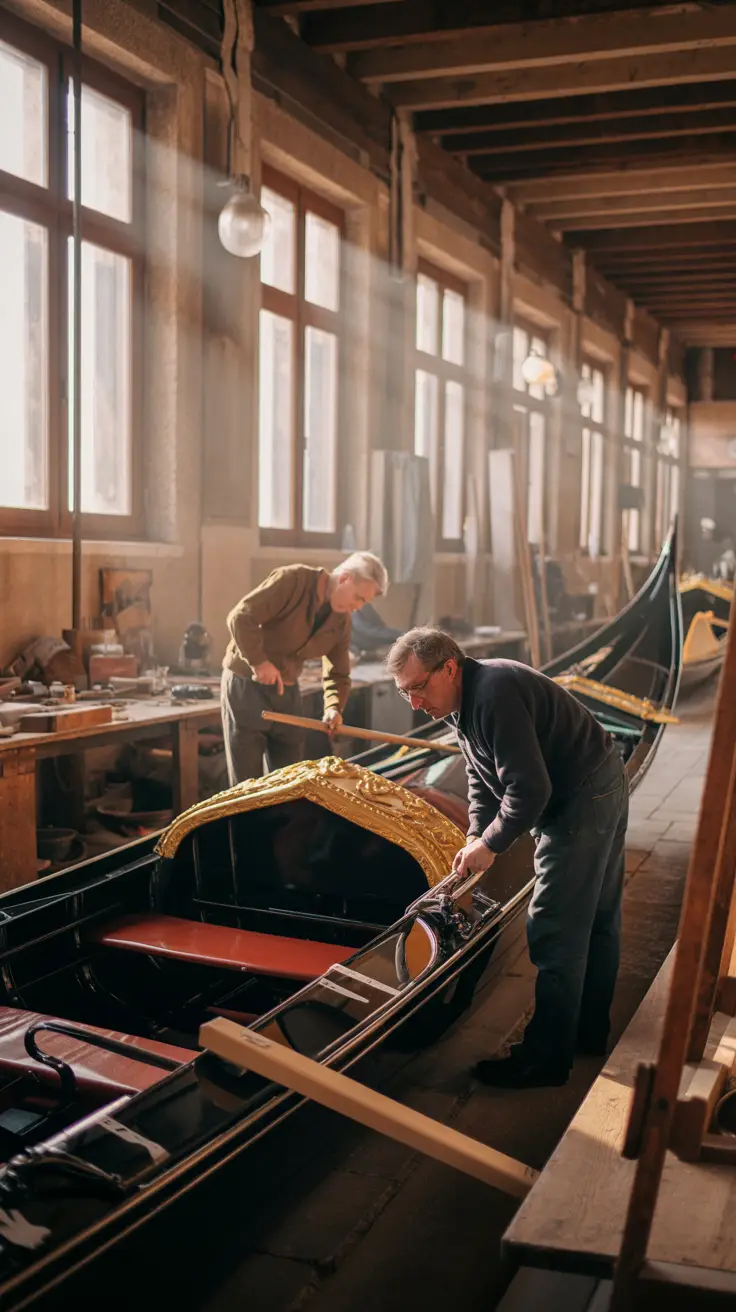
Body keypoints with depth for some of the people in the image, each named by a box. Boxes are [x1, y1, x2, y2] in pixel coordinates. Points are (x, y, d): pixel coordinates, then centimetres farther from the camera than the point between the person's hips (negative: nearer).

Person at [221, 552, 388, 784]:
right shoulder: (293, 580, -20)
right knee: (248, 782, -1)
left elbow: (337, 673, 8)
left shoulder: (341, 620, 2)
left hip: (287, 690, 7)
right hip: (246, 683, -6)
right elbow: (240, 618, -26)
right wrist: (259, 662, -27)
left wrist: (334, 708, -11)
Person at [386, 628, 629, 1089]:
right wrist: (476, 835, -3)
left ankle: (545, 1060, 5)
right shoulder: (468, 698, 5)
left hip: (582, 804, -11)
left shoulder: (494, 696, -28)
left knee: (555, 935, -5)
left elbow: (529, 789, -30)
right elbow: (481, 778, 11)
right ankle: (590, 1031, 35)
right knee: (597, 923, 21)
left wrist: (491, 844, -17)